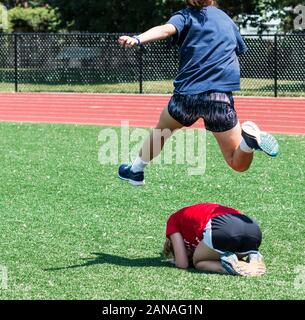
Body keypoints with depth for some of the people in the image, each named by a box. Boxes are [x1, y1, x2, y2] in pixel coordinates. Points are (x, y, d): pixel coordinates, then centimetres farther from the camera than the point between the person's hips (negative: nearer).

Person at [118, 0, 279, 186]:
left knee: (161, 130, 31)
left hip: (187, 94, -1)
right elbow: (241, 50, 32)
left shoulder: (185, 16, 7)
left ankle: (136, 171, 45)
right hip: (221, 97, 1)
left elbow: (166, 29, -16)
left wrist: (137, 40, -32)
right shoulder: (227, 19, 18)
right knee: (239, 164, 3)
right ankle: (248, 136, -27)